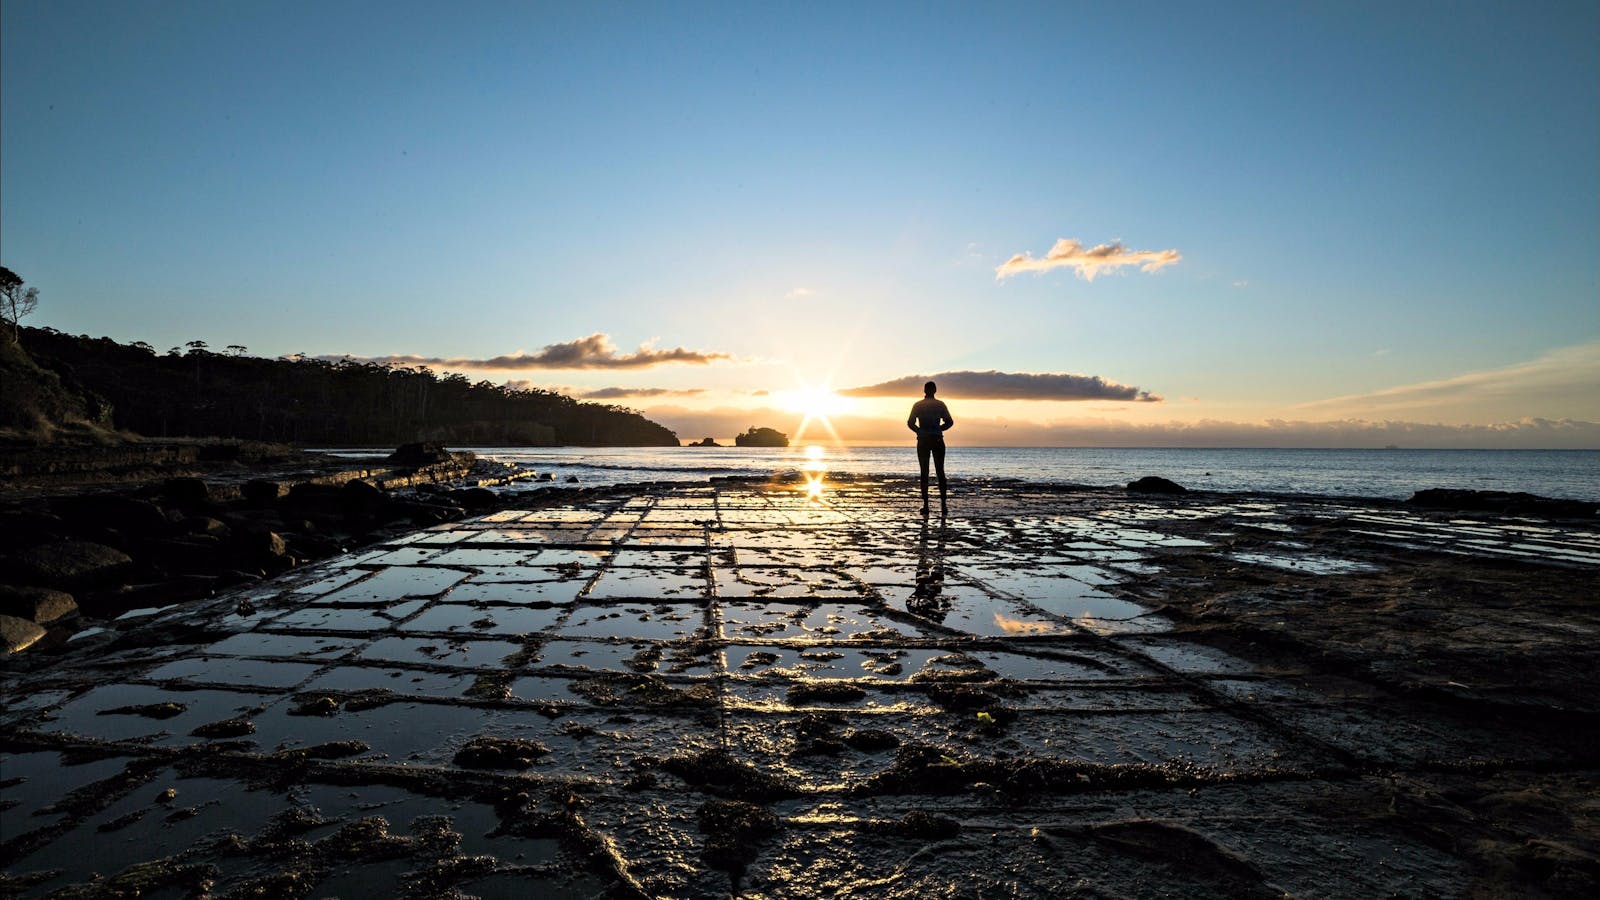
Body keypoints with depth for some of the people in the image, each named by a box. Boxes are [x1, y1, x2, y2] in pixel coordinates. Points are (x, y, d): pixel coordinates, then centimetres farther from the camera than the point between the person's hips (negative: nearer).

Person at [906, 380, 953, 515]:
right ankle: (942, 504, -2)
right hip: (938, 441, 0)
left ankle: (925, 504, -1)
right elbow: (949, 422, 0)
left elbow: (910, 423, -3)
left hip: (923, 441, 0)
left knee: (924, 473, 4)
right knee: (940, 471, 5)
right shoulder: (940, 404, 2)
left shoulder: (918, 405, 1)